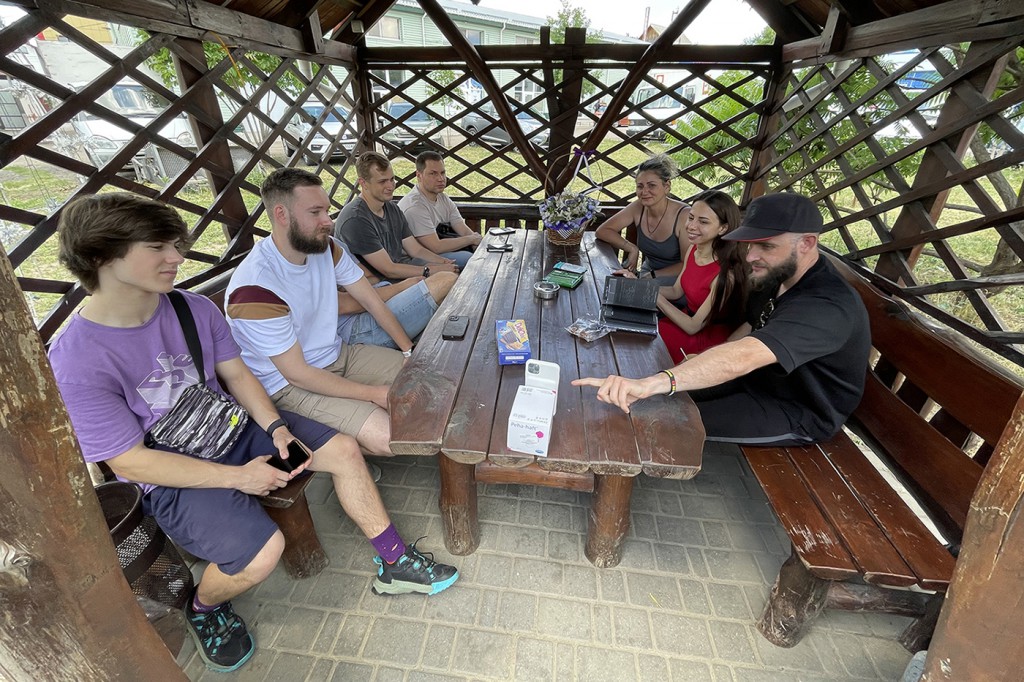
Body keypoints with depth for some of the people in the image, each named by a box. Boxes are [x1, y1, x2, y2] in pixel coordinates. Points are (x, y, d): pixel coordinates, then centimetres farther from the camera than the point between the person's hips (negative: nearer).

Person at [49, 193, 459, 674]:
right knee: (263, 550, -25)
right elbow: (129, 461, -19)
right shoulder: (76, 362, -23)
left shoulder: (194, 308, -8)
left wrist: (276, 428, -13)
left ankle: (395, 565, 12)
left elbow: (236, 373, 2)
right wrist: (238, 477, -21)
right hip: (174, 479, -5)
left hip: (231, 428, 6)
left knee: (344, 449, -5)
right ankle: (203, 607, 15)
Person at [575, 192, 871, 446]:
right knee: (671, 399, 1)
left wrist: (652, 383, -63)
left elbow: (743, 357, -52)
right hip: (763, 376, 8)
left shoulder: (827, 306, -35)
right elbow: (751, 327, 13)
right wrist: (710, 361, -5)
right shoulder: (778, 274, -5)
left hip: (799, 415, -8)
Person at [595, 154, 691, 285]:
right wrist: (632, 249, -16)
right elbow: (602, 231, -5)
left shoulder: (684, 215, -19)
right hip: (647, 272, 6)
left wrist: (652, 275, -21)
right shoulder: (638, 208, -7)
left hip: (675, 278, -6)